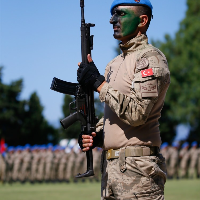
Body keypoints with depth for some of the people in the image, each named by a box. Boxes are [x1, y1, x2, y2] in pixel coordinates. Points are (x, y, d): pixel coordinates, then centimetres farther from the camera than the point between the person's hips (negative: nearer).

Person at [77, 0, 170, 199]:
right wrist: (95, 135, 4)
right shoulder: (114, 63, 19)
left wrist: (99, 83, -17)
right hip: (110, 168, 9)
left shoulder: (151, 59, -9)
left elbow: (137, 113, -21)